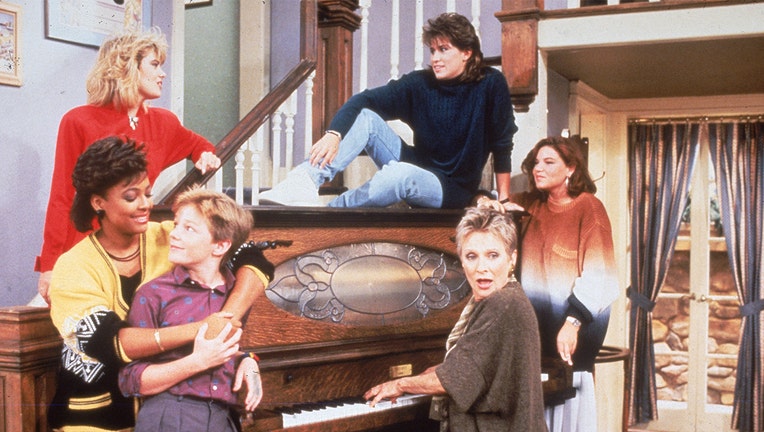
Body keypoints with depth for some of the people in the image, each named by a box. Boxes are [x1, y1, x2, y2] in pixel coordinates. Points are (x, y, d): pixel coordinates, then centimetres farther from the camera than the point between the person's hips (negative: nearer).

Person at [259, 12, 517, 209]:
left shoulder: (491, 85, -13)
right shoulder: (419, 83, -7)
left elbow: (502, 145, -10)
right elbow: (363, 100, -15)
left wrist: (504, 200, -11)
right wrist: (334, 134, -33)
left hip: (453, 190, -4)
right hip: (418, 167, 4)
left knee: (402, 174, -38)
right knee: (366, 117, -18)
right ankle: (304, 182, -35)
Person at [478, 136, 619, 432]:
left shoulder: (588, 207, -6)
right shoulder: (532, 204, 11)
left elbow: (597, 273, -13)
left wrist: (573, 322, -22)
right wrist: (487, 204, -7)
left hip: (574, 320, -5)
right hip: (535, 318, 5)